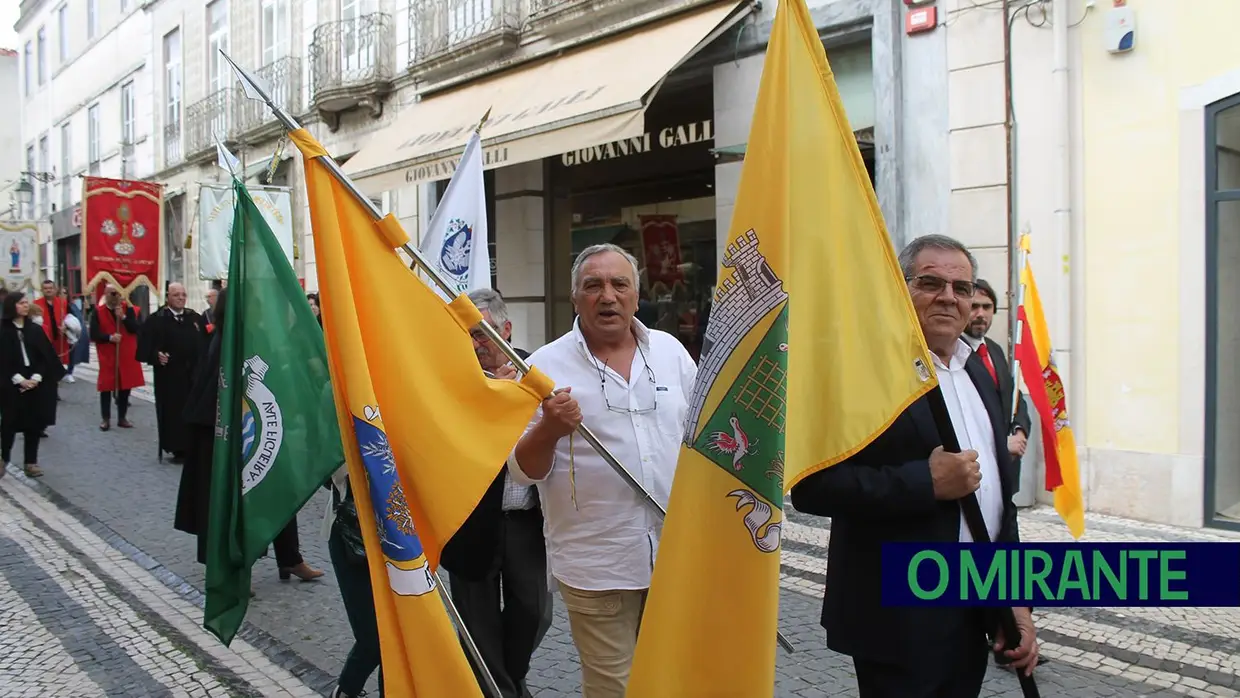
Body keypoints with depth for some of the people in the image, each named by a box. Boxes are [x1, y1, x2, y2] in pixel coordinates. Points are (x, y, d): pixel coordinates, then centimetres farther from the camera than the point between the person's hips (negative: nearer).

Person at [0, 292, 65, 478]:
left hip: (36, 384, 3)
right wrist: (19, 380, -14)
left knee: (34, 423, 3)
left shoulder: (35, 329, 6)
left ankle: (31, 462, 9)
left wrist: (36, 378, -10)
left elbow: (45, 356, 4)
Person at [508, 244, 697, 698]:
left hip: (678, 553, 4)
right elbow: (523, 470, -7)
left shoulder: (669, 351, 6)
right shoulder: (546, 367, -6)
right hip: (596, 565, -3)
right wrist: (549, 429, -26)